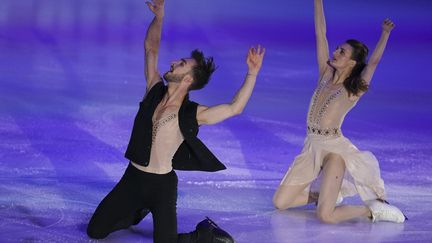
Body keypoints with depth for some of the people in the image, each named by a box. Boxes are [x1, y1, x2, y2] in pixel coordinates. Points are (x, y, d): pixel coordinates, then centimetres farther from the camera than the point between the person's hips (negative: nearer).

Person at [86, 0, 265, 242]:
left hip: (162, 184, -5)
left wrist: (252, 73, -27)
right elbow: (151, 47, 8)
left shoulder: (192, 114, -12)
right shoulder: (155, 90, 1)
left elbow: (235, 107, -18)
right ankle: (139, 211, 36)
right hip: (132, 177, 5)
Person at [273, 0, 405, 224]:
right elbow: (320, 33, 6)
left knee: (325, 216, -18)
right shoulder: (326, 74, 9)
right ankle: (326, 195, 25)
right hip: (311, 147, 6)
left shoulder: (355, 90, -4)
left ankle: (371, 210, 6)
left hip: (333, 148, -6)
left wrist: (385, 34, -32)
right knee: (280, 202, 5)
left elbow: (374, 61, -20)